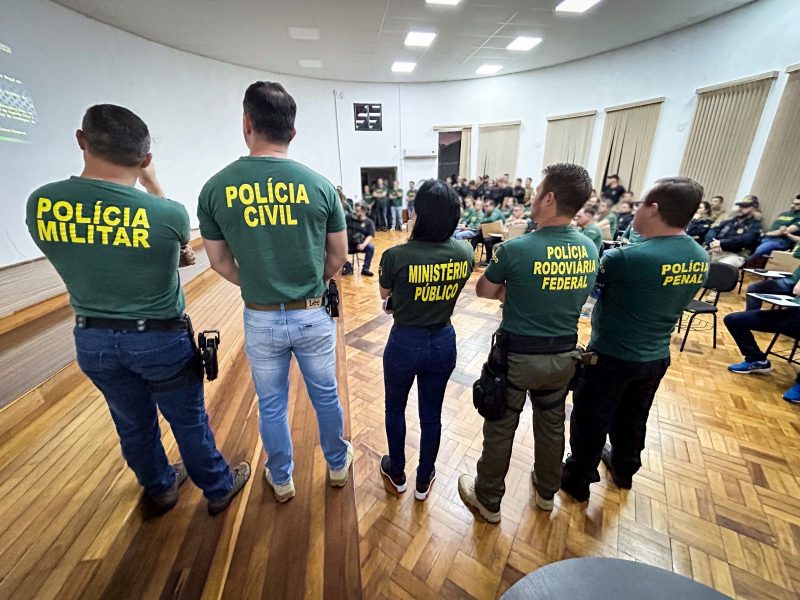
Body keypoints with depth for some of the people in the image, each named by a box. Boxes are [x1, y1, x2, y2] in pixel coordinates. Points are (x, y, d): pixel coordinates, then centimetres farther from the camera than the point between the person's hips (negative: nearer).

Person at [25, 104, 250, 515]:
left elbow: (98, 257, 5)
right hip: (161, 338, -4)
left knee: (133, 424, 23)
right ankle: (219, 489, 37)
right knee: (189, 421, 15)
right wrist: (151, 183, 12)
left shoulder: (40, 204, -9)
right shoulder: (169, 214, -22)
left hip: (92, 338, 4)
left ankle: (161, 488, 48)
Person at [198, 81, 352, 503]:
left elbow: (220, 262, 3)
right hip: (313, 314, 0)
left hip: (260, 319, 1)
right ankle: (338, 464, 45)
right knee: (325, 396, 21)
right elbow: (338, 256, -1)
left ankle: (281, 480, 43)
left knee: (271, 405, 21)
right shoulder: (319, 184, -8)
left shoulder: (216, 188, -6)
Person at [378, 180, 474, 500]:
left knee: (395, 408, 23)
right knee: (431, 414, 21)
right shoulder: (466, 254, -10)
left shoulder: (396, 256, -22)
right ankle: (424, 479, 43)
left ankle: (397, 473, 45)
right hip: (443, 343, 3)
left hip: (404, 343, -3)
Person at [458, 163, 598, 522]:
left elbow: (484, 290, -6)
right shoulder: (590, 250, -2)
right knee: (552, 425, 24)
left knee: (500, 429, 13)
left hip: (518, 356, -5)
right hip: (564, 356, 6)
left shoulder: (517, 248, -21)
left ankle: (488, 501, 35)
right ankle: (546, 492, 49)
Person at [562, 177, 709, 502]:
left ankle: (578, 478, 30)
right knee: (633, 418, 26)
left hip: (611, 357, -7)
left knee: (591, 420, 12)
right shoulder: (700, 258, -2)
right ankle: (624, 468, 49)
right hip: (656, 357, 7)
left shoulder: (630, 257, -28)